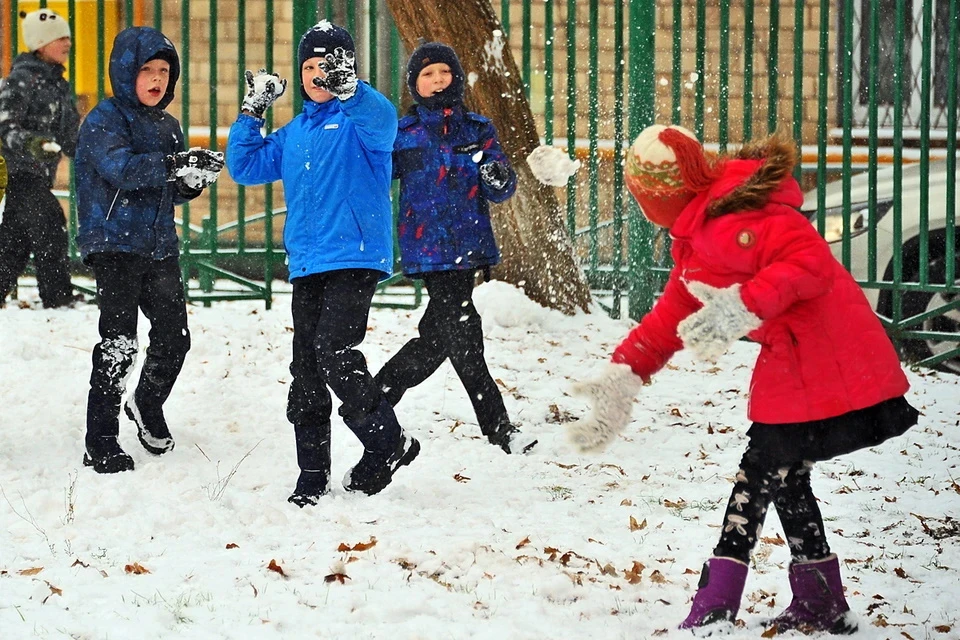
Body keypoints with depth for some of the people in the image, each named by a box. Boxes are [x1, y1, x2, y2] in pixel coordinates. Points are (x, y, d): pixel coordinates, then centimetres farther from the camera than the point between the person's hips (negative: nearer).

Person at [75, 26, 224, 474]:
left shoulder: (167, 126, 15)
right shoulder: (105, 119, -7)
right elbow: (120, 168, -25)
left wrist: (194, 178, -3)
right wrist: (173, 165, -35)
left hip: (160, 247, 6)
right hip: (115, 245, -6)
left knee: (173, 337, 6)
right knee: (118, 345, -8)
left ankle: (148, 405, 35)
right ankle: (101, 444, -1)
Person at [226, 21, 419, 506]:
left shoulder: (362, 118, -2)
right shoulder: (294, 133, 19)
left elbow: (383, 120, -26)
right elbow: (246, 166, 21)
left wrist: (348, 86, -45)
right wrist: (252, 111, 11)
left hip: (354, 259, -7)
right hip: (306, 264, 7)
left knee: (334, 355, -20)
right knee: (305, 371, 6)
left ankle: (387, 444, -5)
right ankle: (312, 478, 12)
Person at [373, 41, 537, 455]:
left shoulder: (478, 130, 9)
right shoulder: (402, 134, 3)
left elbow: (500, 191, 4)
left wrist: (499, 179, -18)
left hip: (470, 247, 4)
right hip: (428, 249, -4)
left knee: (438, 335, 7)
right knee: (462, 333, -8)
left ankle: (378, 398, 22)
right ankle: (497, 426, -2)